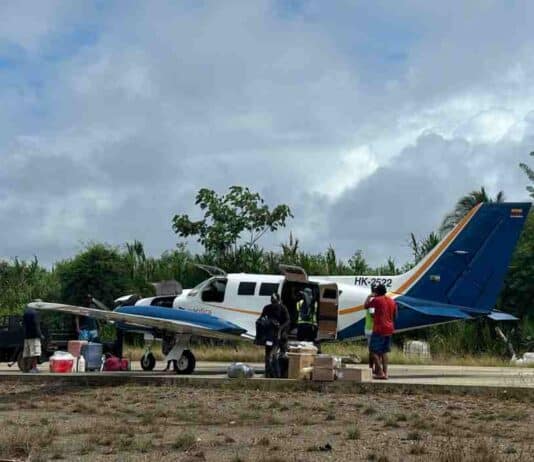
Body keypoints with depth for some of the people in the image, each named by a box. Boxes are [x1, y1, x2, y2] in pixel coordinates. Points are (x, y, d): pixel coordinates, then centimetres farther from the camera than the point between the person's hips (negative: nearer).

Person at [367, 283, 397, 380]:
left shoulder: (376, 300, -9)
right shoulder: (392, 301, 11)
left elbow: (366, 306, 3)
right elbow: (395, 316, 17)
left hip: (379, 329, -7)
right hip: (389, 329, 7)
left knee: (374, 351, -2)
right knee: (384, 351, 14)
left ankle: (380, 372, -11)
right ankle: (385, 372, 9)